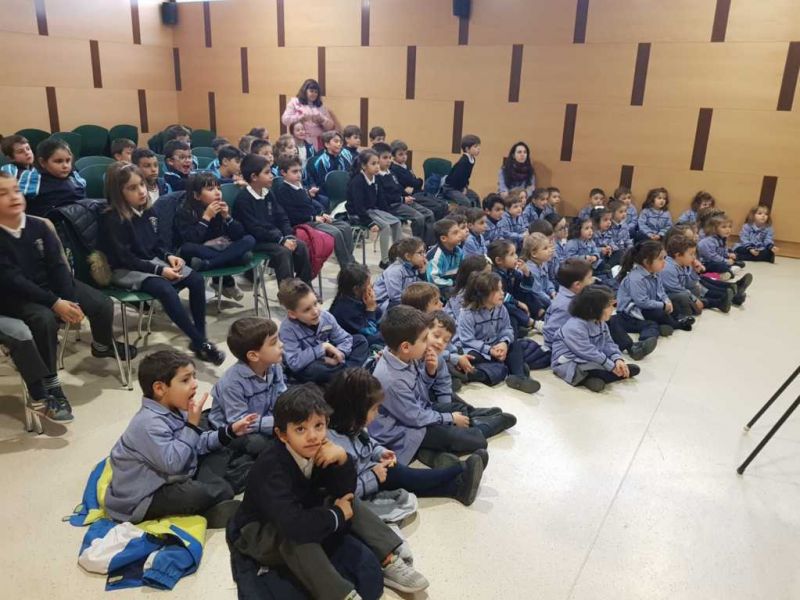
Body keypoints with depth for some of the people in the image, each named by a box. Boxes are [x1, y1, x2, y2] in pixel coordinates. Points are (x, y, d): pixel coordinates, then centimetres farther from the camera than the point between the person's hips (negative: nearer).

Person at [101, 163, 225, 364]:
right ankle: (200, 344, -26)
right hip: (125, 271, -8)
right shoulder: (113, 219, -17)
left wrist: (169, 256, -5)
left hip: (151, 262, 8)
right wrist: (160, 270, -25)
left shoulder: (145, 211, 5)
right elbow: (125, 259, -20)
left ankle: (200, 337, -7)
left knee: (196, 280, -11)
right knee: (166, 289, -34)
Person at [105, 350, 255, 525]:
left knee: (219, 456, 12)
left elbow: (198, 444, 13)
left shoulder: (174, 410, 4)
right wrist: (192, 425, -31)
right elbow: (172, 463, -35)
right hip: (143, 500, -11)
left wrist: (229, 432, 2)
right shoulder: (150, 423, -27)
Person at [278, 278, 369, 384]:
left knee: (360, 340, -1)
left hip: (328, 359, 6)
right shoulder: (288, 329, -28)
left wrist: (338, 353, -28)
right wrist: (323, 347, -34)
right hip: (304, 367, -5)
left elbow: (345, 339, -6)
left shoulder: (325, 316, -14)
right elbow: (294, 363, -36)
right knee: (313, 369, -40)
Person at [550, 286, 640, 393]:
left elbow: (608, 344, 4)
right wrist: (611, 366, -25)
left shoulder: (601, 324, 6)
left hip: (593, 361, 10)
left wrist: (617, 359, -15)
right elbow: (588, 352, -27)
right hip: (569, 364, -10)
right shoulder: (574, 327, -25)